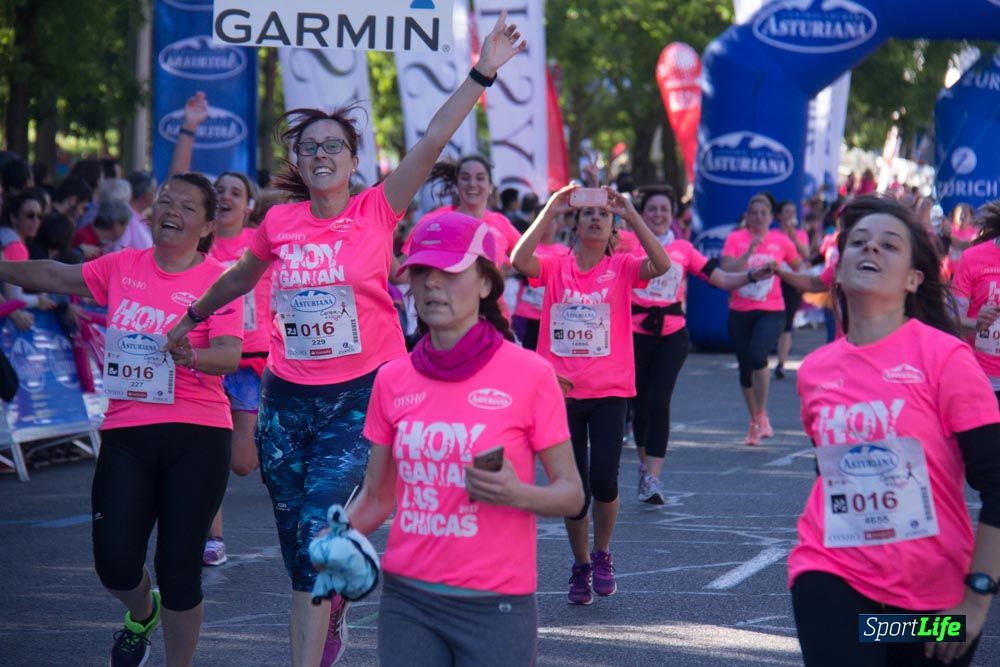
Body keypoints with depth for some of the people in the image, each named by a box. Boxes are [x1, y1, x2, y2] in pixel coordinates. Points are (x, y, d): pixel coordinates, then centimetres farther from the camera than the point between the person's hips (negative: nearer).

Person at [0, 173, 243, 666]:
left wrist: (193, 357, -37)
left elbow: (230, 354, -17)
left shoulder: (217, 280, -5)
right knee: (116, 564, -3)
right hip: (125, 432, 3)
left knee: (178, 570, -2)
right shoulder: (123, 267, 8)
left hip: (195, 437, -3)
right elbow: (56, 277, 19)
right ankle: (142, 613, 33)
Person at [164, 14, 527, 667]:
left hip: (360, 393, -4)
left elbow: (432, 143, -16)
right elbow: (240, 278, 24)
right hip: (287, 397, 4)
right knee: (298, 544, 10)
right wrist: (192, 316, 37)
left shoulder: (377, 212, -5)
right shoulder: (280, 222, 4)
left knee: (318, 527, -16)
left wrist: (481, 74, -23)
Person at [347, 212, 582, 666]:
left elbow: (571, 493, -3)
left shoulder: (529, 375, -8)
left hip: (495, 607, -3)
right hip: (407, 599, 3)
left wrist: (517, 494, -22)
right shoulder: (393, 381, 3)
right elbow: (376, 498, 10)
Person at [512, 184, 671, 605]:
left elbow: (661, 265, -17)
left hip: (609, 392, -1)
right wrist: (550, 211, -20)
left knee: (604, 480, -11)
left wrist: (631, 214, -20)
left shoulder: (622, 268, 2)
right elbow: (519, 260, -17)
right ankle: (581, 566, 24)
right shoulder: (555, 267, 2)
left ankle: (602, 553, 16)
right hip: (562, 391, 1)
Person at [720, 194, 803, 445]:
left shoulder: (781, 241, 2)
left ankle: (762, 414, -9)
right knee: (745, 366, 9)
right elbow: (725, 271, -14)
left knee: (757, 355, -25)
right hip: (740, 312, 2)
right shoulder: (735, 238, 0)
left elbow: (800, 266, 20)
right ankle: (754, 422, 26)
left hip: (771, 311, -2)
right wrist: (749, 252, -21)